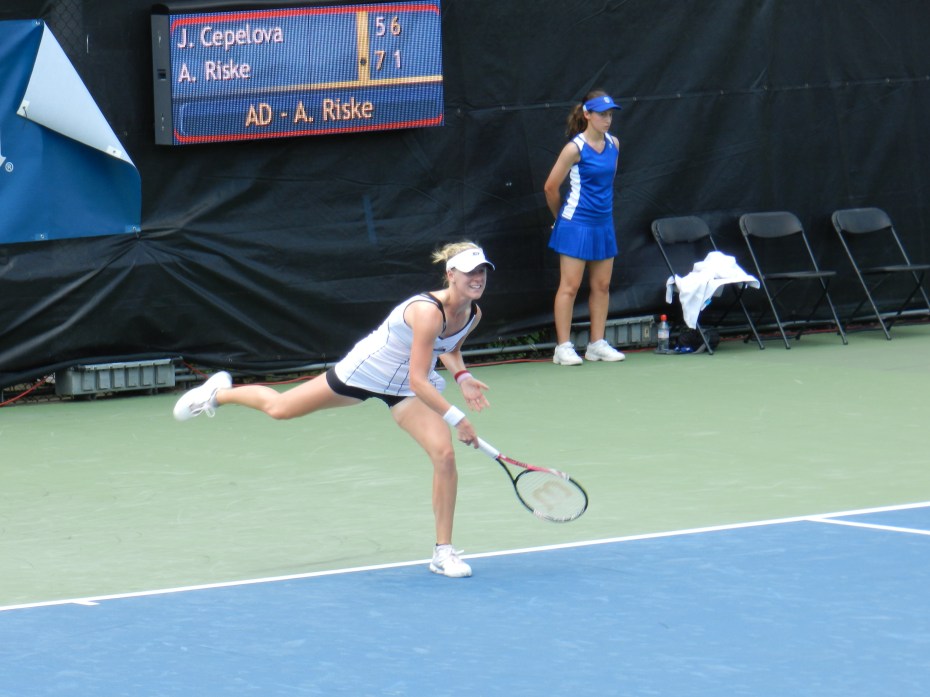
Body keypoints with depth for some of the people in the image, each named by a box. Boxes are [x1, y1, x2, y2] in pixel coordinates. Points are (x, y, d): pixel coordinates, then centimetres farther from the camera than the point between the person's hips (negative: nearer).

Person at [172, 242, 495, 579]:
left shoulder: (473, 314, -12)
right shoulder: (428, 311, -37)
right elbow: (418, 380, -38)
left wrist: (462, 377, -6)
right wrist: (456, 418, -40)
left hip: (405, 391, 6)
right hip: (364, 372, -6)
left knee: (445, 454, -14)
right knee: (279, 408, 12)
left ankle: (443, 552, -1)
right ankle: (219, 392, 46)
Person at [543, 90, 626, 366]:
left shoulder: (613, 144, 5)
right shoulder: (575, 148, -13)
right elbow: (551, 188, -7)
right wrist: (562, 215, 6)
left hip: (604, 224, 6)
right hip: (576, 225, -6)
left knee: (602, 285, 8)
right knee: (570, 286, -3)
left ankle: (597, 344, 16)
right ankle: (563, 348, 1)